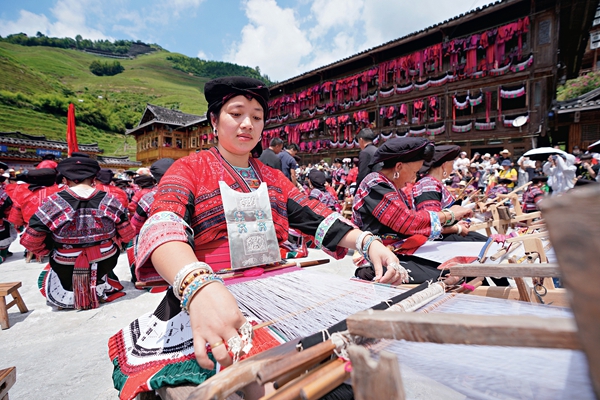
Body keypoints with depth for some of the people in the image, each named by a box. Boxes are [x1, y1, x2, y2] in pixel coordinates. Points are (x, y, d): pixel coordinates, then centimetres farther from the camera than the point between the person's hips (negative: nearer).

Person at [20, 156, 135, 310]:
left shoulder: (53, 203, -15)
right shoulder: (109, 200, -12)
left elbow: (30, 242, -11)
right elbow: (127, 235, -6)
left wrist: (50, 251, 7)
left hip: (66, 269, 1)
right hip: (105, 264, -1)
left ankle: (69, 294, 13)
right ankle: (101, 286, 14)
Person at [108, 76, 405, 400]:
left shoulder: (273, 179, 17)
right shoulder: (189, 169, 1)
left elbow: (316, 216, 5)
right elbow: (162, 228, -18)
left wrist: (369, 243, -13)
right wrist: (199, 286, -39)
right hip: (201, 306, -3)